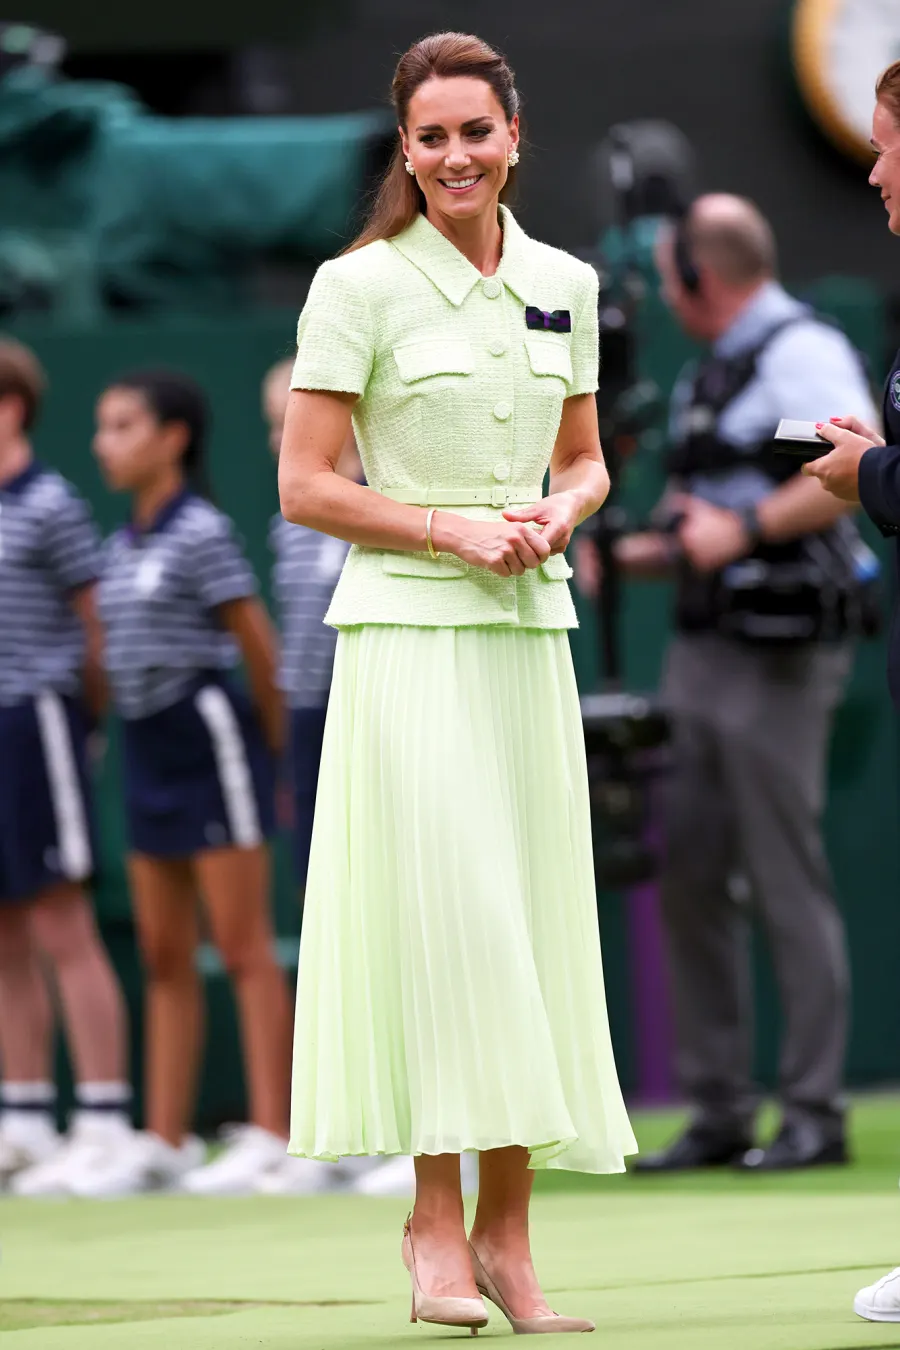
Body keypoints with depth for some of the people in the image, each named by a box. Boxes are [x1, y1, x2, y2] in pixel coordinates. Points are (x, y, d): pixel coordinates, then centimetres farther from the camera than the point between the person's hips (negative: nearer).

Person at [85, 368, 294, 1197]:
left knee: (243, 949, -6)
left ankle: (270, 1136, -6)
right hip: (148, 746, 8)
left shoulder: (202, 532, -11)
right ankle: (165, 1142, 12)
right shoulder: (123, 547, 13)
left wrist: (273, 745, 0)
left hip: (208, 732, -8)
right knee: (164, 957, 9)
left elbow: (257, 645, -8)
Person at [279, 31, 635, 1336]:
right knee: (440, 914, -11)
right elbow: (305, 485, -5)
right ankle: (436, 1220, -6)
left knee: (533, 924, 3)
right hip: (407, 632, -5)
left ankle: (506, 1230, 6)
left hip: (529, 636, 5)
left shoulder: (565, 286, 10)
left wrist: (557, 517, -3)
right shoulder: (361, 286, -4)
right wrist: (454, 530, -13)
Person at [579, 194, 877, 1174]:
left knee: (787, 881, -8)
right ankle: (718, 1110, 12)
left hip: (779, 654, -10)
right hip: (700, 649, 10)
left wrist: (743, 528, -26)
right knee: (688, 879, 8)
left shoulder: (803, 352, -10)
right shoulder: (708, 373, 20)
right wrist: (642, 552, 14)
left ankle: (815, 1112, -4)